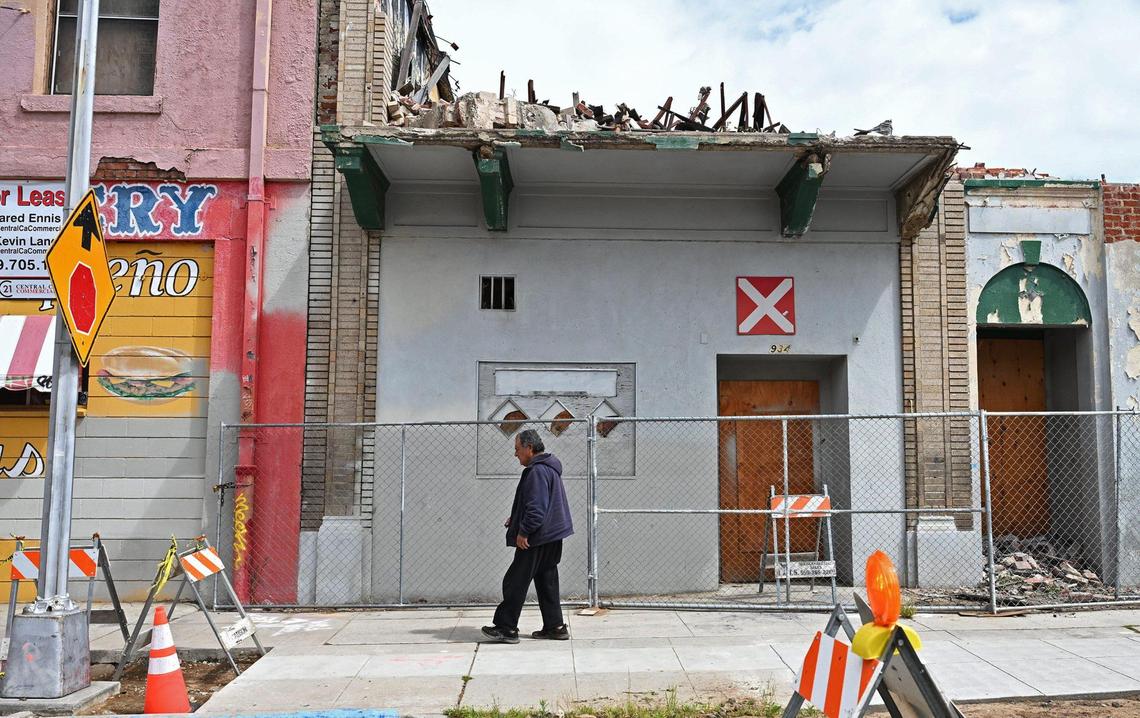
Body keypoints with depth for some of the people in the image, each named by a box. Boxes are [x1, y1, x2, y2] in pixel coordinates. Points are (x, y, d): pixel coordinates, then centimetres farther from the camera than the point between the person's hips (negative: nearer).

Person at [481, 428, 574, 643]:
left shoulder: (537, 471, -18)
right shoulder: (549, 468, 16)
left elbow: (536, 506, -24)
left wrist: (523, 531, -18)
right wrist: (516, 519, 18)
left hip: (536, 539, -10)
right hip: (551, 537, 10)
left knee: (515, 582, -3)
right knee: (547, 581, 14)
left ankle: (506, 628, 2)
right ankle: (555, 627, 17)